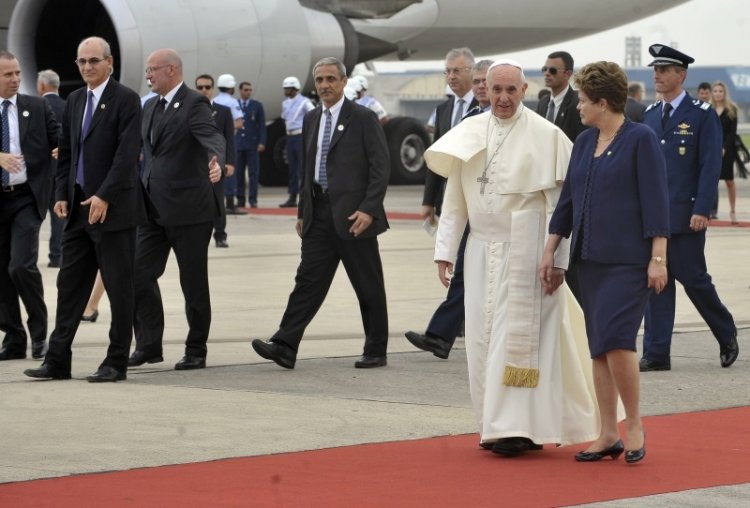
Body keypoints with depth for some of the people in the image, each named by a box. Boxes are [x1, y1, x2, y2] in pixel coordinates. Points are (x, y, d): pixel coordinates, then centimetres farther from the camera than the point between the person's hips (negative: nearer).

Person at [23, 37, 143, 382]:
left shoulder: (126, 100, -8)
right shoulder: (74, 101, 14)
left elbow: (127, 153, -16)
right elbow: (66, 152, 17)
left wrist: (104, 197, -21)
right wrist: (62, 194, 6)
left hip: (114, 208, -7)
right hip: (79, 207, 7)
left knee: (119, 288, 0)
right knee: (70, 285, 7)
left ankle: (116, 363, 6)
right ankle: (58, 360, 9)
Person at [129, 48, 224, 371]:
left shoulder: (194, 104, -11)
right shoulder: (150, 107, 14)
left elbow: (213, 138, -27)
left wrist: (216, 163, -49)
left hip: (188, 208, -7)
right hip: (154, 208, 7)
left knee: (193, 282, 2)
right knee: (141, 275, 2)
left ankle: (196, 351, 12)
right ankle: (149, 345, 10)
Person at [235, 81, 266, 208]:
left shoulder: (257, 106, 5)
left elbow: (262, 125, 3)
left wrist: (262, 142, -6)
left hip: (252, 145, -1)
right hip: (237, 144, 1)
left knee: (253, 174, -2)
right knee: (238, 173, 1)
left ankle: (253, 200, -1)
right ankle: (240, 199, 6)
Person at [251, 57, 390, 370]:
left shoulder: (363, 119, -5)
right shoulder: (311, 120, 14)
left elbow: (381, 167, -9)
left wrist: (369, 209, -17)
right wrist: (302, 212, 15)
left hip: (352, 215, -6)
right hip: (319, 214, 6)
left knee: (368, 285, 3)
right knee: (308, 280, 0)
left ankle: (376, 352, 11)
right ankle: (285, 346, -6)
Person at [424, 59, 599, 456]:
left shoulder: (545, 136, -7)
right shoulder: (470, 133, 6)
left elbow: (558, 202, -8)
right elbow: (455, 197, 10)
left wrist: (558, 258, -12)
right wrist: (445, 249, 7)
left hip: (525, 251, -5)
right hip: (482, 249, 5)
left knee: (518, 334, -7)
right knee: (484, 337, 7)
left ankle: (520, 427, -5)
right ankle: (498, 426, 16)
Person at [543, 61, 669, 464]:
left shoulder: (641, 140, -7)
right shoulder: (584, 143, 12)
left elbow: (655, 202, -11)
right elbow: (567, 201, 17)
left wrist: (658, 258, -15)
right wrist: (549, 253, 16)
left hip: (629, 260, -7)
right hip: (590, 257, 7)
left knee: (615, 340, -16)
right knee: (598, 348, 7)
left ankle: (635, 424, 1)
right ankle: (608, 435, 12)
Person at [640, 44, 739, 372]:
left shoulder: (702, 115, -5)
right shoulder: (651, 115, 12)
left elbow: (710, 166, -9)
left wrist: (701, 210, -16)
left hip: (685, 216, -5)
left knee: (693, 279, -1)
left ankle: (727, 335, 22)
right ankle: (656, 354, 4)